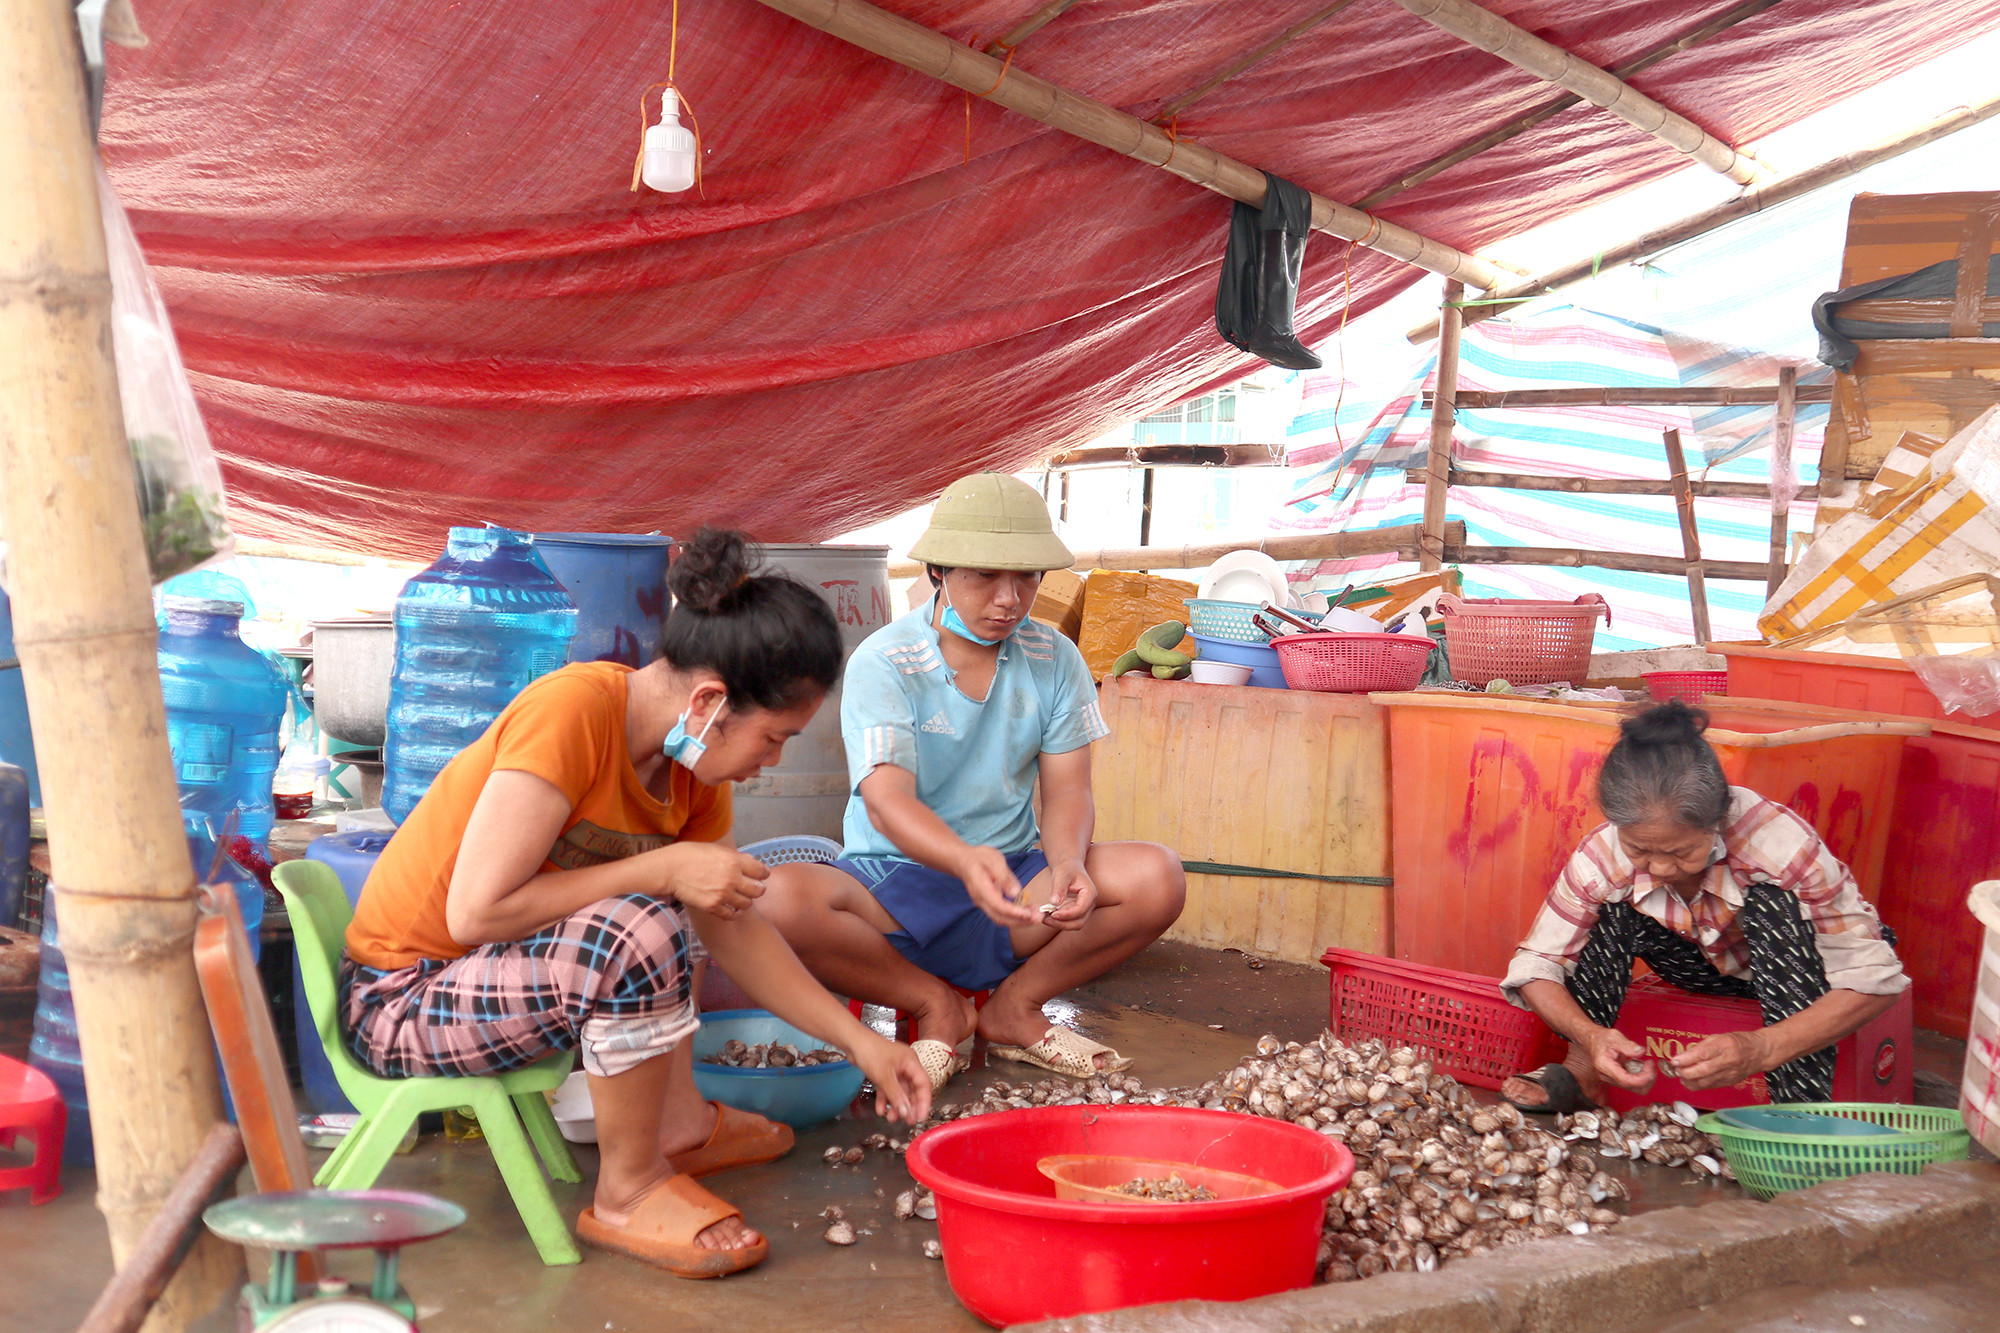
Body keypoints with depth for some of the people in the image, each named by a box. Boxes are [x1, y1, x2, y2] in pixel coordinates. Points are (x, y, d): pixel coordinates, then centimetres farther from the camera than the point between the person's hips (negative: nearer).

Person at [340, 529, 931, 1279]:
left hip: (497, 967, 9)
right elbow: (475, 913, -29)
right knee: (640, 935, -30)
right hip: (399, 1000, -9)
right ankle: (628, 1192, -10)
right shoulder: (570, 712, -26)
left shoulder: (692, 764, 0)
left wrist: (860, 1042, 7)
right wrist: (663, 871, -25)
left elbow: (733, 927, 9)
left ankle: (679, 1124, 18)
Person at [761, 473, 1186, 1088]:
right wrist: (965, 860, -46)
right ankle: (937, 1006, -8)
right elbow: (886, 800, -24)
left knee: (1157, 879, -24)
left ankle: (1016, 1007, -1)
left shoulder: (1055, 660, 2)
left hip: (1015, 879, 3)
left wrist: (1069, 863, -28)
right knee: (782, 898, -34)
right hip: (895, 885, -3)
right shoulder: (882, 662, -11)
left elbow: (1066, 789, -3)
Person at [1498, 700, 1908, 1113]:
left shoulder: (1778, 843, -38)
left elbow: (1874, 980, -37)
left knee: (1773, 900, -35)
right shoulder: (1603, 857, -28)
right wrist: (1589, 1034, -43)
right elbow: (1536, 963, -20)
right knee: (1612, 903, -24)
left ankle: (1801, 1107, -34)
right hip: (1709, 968, 3)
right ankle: (1581, 1070, -16)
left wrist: (1761, 1049, -53)